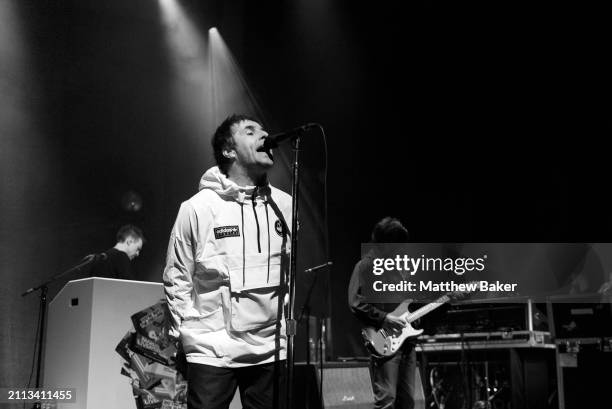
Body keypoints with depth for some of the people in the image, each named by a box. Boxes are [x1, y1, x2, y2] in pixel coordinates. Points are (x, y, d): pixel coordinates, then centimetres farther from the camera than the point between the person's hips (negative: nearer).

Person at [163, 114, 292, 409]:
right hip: (211, 352, -3)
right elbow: (176, 279, 0)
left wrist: (289, 323, 8)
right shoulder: (198, 208, -6)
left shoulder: (285, 206, 4)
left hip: (271, 351, 4)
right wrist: (190, 333, -3)